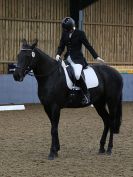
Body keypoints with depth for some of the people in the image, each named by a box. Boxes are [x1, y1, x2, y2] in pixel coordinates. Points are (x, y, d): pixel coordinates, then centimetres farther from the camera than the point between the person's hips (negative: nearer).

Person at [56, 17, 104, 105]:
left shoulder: (80, 33, -8)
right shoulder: (64, 34, 6)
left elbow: (88, 45, -4)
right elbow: (61, 46, 10)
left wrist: (96, 57, -5)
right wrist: (58, 54, -10)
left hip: (77, 59, -7)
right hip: (68, 58, 7)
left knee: (77, 74, -33)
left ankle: (87, 94, -18)